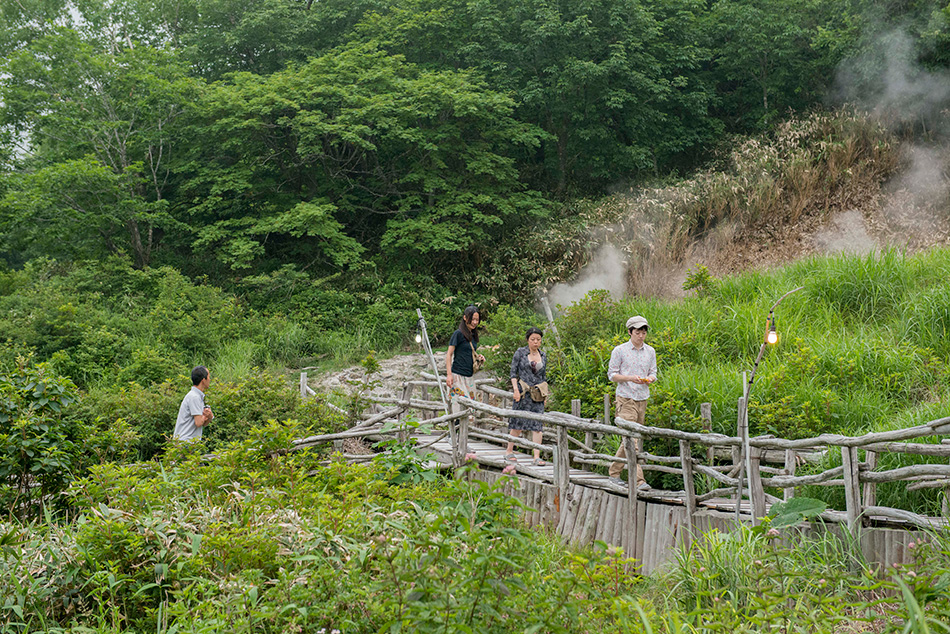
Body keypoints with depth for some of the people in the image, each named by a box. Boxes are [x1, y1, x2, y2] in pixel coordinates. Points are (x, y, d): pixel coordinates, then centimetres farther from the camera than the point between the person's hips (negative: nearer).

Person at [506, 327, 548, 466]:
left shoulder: (543, 355, 12)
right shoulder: (520, 352, 0)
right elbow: (513, 372, -1)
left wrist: (545, 395, 14)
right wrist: (516, 389, -11)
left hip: (537, 394, 3)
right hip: (523, 392, -3)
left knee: (537, 424, -4)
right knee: (518, 423, 0)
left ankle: (537, 457, -6)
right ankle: (509, 452, 14)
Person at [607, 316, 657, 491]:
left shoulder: (650, 351, 11)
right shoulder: (619, 350, -3)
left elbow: (653, 373, 16)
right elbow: (612, 374, -1)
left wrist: (649, 379, -9)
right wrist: (630, 378, -18)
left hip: (642, 399, 6)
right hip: (626, 399, -5)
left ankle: (614, 472, 25)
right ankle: (639, 480, -18)